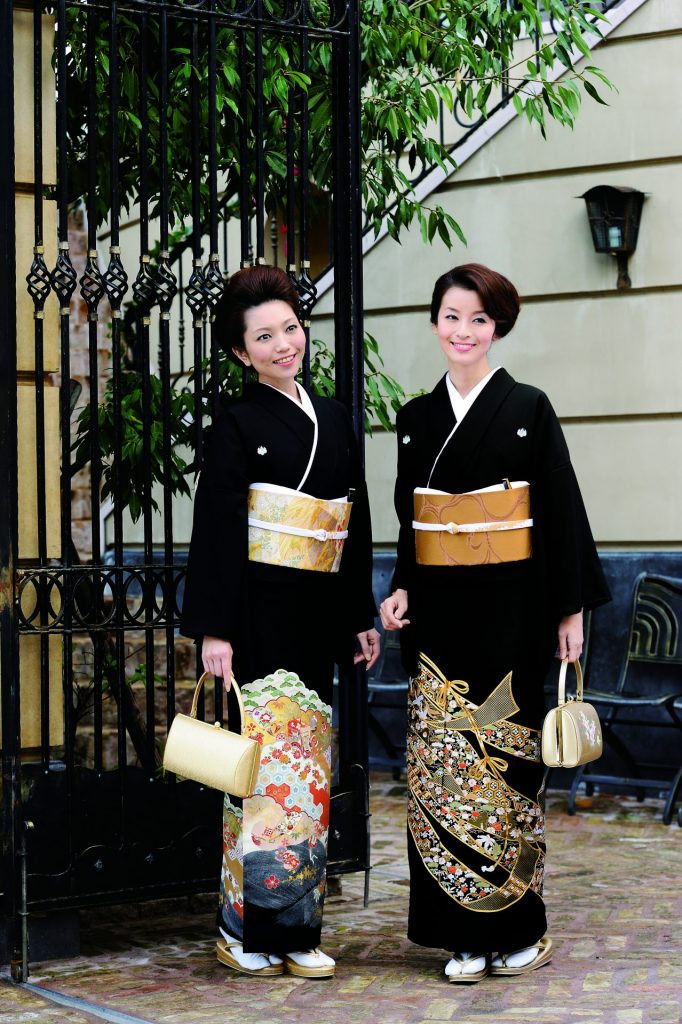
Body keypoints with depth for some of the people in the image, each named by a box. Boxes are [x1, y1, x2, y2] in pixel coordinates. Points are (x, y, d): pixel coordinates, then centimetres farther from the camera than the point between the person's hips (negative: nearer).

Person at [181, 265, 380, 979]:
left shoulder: (334, 420, 14)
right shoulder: (238, 425, -4)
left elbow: (357, 526, 18)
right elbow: (216, 531, -9)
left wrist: (362, 615, 15)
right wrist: (214, 629, -15)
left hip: (317, 618, 6)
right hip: (258, 615, -6)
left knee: (304, 764, 7)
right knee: (271, 759, -8)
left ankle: (294, 932, 13)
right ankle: (251, 928, 0)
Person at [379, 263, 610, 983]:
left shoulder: (527, 410, -2)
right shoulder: (416, 417, 11)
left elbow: (562, 513, -2)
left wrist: (571, 608, -6)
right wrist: (402, 589, 2)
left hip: (510, 610, -4)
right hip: (439, 613, 4)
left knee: (506, 757, -2)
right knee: (441, 759, 1)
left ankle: (518, 929, 9)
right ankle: (465, 934, 8)